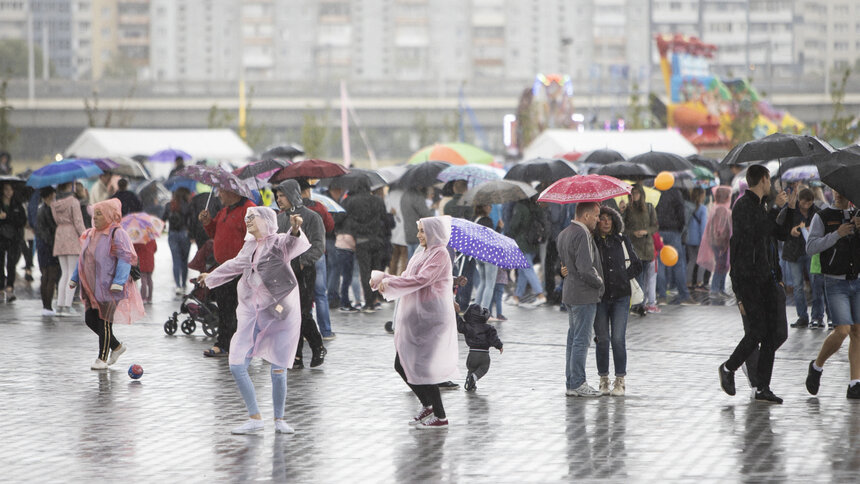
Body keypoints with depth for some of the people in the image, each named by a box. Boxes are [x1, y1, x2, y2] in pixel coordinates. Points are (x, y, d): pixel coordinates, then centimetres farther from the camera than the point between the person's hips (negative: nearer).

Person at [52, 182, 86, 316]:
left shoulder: (54, 204, 8)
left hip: (59, 236, 6)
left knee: (64, 273, 11)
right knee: (72, 274, -4)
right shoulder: (73, 202, -10)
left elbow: (57, 221, 13)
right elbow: (78, 222, -13)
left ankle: (59, 306, 4)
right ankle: (67, 307, -11)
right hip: (73, 237, -6)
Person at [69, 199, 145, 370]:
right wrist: (75, 278, 20)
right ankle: (117, 346, 24)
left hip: (108, 287, -8)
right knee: (90, 319, 7)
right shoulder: (90, 235, 13)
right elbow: (83, 259, 22)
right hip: (93, 287, 8)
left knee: (104, 322, -3)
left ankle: (102, 358, 8)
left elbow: (125, 259, -17)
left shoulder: (117, 234, -11)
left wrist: (118, 282, -26)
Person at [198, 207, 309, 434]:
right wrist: (212, 277, 48)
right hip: (252, 315, 6)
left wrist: (295, 231, -53)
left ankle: (279, 419, 15)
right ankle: (255, 419, 4)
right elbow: (235, 265, 32)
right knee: (237, 366, -4)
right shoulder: (249, 246, 13)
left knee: (278, 369, -3)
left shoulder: (279, 243, -6)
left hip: (280, 315, -6)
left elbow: (294, 244, -29)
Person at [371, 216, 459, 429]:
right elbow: (407, 279, 16)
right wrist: (384, 279, -2)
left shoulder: (440, 254, -10)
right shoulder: (422, 254, 19)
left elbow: (421, 280, -21)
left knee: (420, 366, -9)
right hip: (415, 316, 9)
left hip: (430, 317, -9)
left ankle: (440, 416, 0)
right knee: (401, 365, 8)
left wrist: (387, 280, -18)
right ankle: (427, 405, 24)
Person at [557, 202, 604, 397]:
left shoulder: (563, 234, 13)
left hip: (569, 293, 10)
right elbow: (585, 269, -23)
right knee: (581, 339, -5)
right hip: (584, 295, -10)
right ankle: (578, 384, -3)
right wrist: (599, 282, -9)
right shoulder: (583, 235, -19)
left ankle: (571, 383, 17)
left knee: (574, 337, 14)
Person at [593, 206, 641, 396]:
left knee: (618, 338, -6)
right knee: (602, 339, 0)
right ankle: (603, 379, 12)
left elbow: (636, 265, 15)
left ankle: (620, 380, 1)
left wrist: (622, 277, 2)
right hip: (599, 296, -1)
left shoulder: (622, 240, 7)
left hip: (620, 296, 1)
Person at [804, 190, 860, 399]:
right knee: (842, 331, -15)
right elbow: (811, 247, -10)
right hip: (835, 282, -4)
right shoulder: (822, 217, 1)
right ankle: (817, 367, 10)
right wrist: (837, 234, -20)